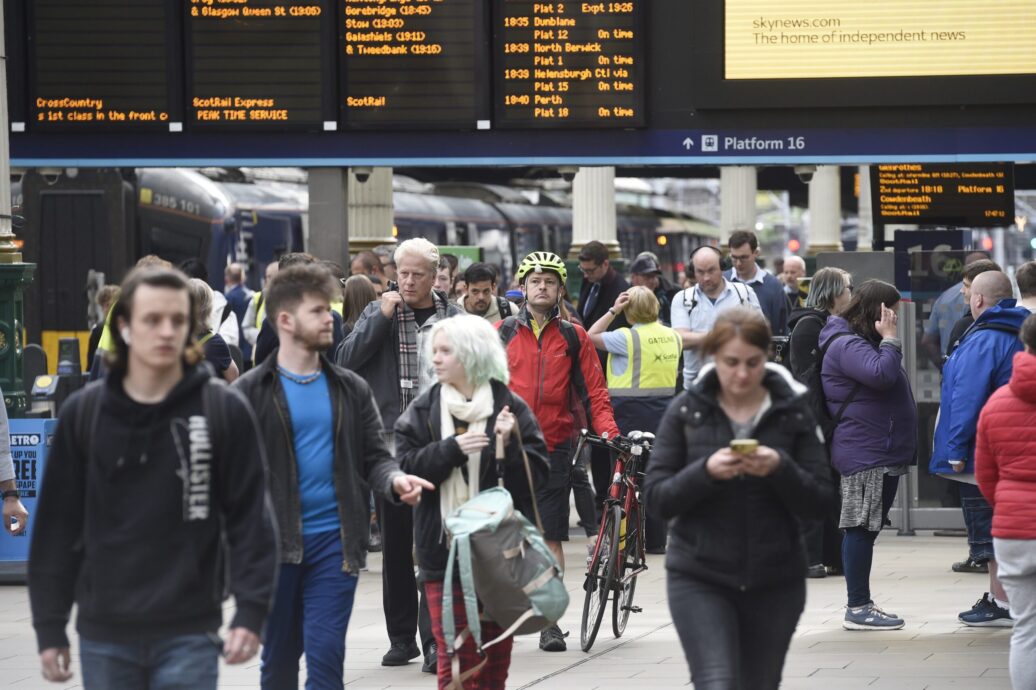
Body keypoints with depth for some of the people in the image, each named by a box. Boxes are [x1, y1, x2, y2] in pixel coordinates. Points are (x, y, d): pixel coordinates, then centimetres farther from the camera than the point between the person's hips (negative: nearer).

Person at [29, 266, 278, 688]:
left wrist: (251, 611, -12)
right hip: (104, 637, 2)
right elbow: (57, 526, 6)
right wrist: (50, 627, 4)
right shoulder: (83, 414, 3)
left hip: (189, 636, -2)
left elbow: (251, 518, -2)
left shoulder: (225, 411, -2)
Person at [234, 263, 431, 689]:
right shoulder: (251, 391, -1)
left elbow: (374, 457, 7)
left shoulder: (351, 390, 8)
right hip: (274, 543, -1)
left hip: (334, 541, 1)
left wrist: (394, 479, -16)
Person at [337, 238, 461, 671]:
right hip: (391, 441, 2)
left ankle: (434, 638, -5)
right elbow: (346, 360, -5)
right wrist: (382, 317, -13)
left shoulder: (454, 318, 5)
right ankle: (401, 636, 16)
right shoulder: (379, 313, 7)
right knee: (395, 543, 8)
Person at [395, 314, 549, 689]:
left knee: (497, 652, 6)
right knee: (454, 651, -4)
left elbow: (537, 470, -2)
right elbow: (404, 467, -4)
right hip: (444, 546, 0)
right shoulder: (424, 410, 6)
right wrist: (451, 449, -16)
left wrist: (509, 445, -19)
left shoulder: (510, 407, 1)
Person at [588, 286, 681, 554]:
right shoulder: (672, 336, 5)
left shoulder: (628, 337, -14)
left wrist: (612, 311, -2)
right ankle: (656, 539, 13)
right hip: (663, 408, 6)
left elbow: (591, 337, -5)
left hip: (631, 411, -6)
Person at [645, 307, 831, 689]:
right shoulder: (686, 410, 0)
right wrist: (706, 471, -21)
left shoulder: (793, 410, 1)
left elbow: (819, 501, -2)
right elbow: (656, 499, -4)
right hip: (699, 579, -2)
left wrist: (780, 468, -20)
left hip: (775, 582, 2)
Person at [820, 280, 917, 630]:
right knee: (861, 528, -8)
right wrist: (890, 338, -19)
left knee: (867, 529, 12)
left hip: (882, 455, 11)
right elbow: (881, 374, -28)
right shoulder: (847, 345, -15)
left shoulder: (865, 342, 20)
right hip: (864, 454, -11)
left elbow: (886, 380, 22)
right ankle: (857, 608, -7)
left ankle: (861, 605, 17)